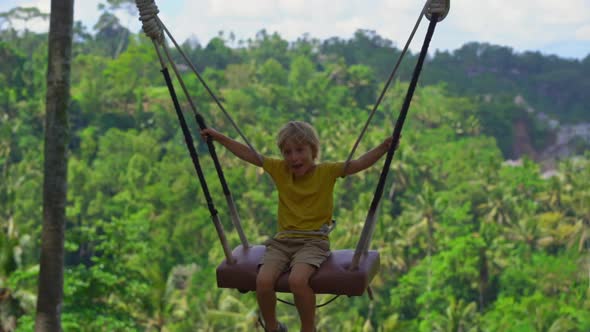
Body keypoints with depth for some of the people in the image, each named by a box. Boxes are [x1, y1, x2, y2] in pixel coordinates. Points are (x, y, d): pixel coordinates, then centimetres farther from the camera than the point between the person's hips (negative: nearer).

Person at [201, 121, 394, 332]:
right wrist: (218, 137, 14)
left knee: (297, 280, -33)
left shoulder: (327, 172, -3)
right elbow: (249, 155, 12)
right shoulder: (279, 170, 6)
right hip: (282, 241, 4)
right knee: (263, 281, -24)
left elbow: (360, 163, -13)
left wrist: (384, 147, -28)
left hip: (313, 241, -3)